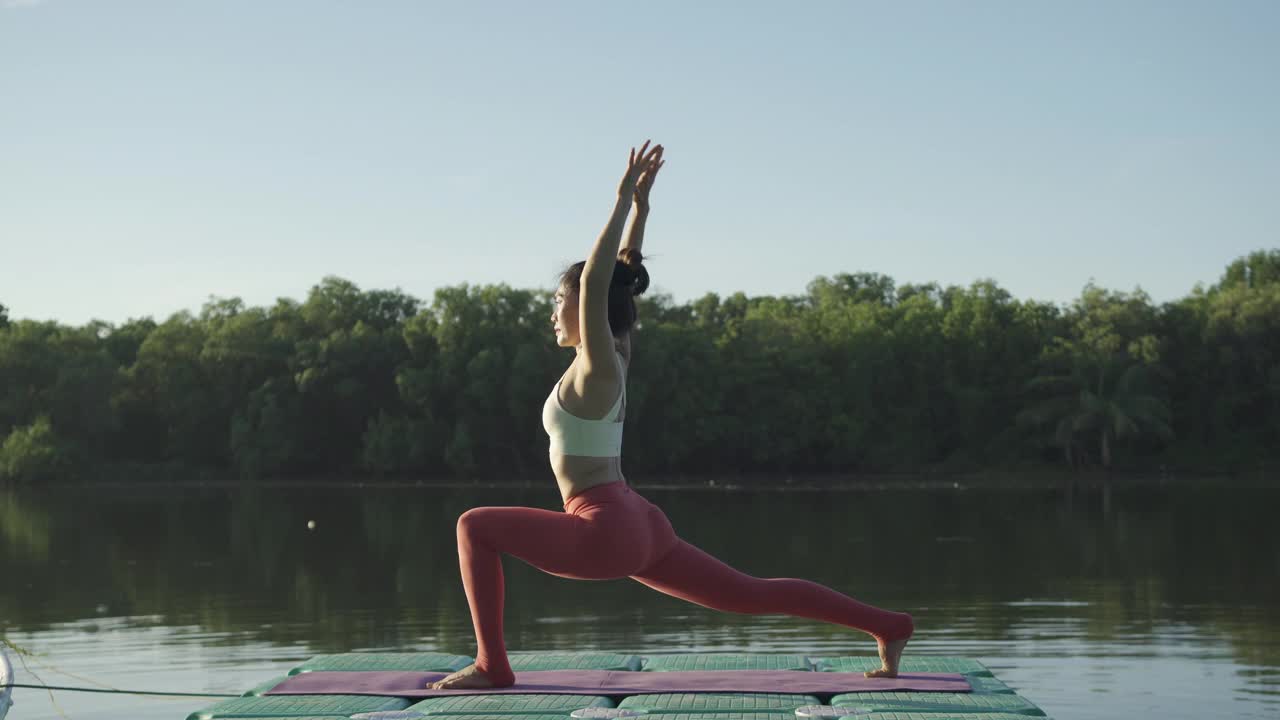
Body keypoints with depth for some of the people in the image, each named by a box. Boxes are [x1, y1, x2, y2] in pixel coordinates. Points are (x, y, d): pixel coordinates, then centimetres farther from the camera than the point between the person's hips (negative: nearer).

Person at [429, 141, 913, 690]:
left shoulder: (595, 366, -11)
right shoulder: (616, 357, 11)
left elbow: (595, 282, -22)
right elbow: (618, 280, 20)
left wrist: (624, 201, -20)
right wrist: (642, 205, 16)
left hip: (606, 532, -9)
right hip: (638, 527, 9)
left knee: (475, 526, -3)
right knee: (752, 595, 12)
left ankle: (491, 664, -2)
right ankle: (887, 626, 10)